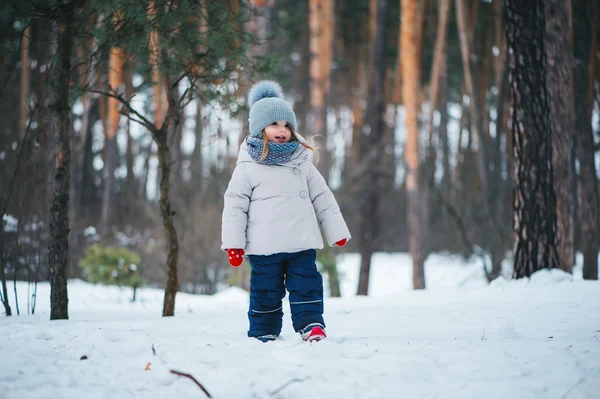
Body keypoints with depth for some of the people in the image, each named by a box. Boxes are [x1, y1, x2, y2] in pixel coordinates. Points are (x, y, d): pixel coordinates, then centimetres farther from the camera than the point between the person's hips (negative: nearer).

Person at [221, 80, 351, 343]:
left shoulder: (302, 162, 10)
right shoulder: (248, 167, 0)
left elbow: (323, 198, 14)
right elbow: (235, 205, 0)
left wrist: (337, 231, 12)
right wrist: (233, 242, -5)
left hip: (302, 242, 2)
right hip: (263, 247, -2)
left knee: (306, 285, -1)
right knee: (265, 291, 5)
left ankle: (311, 324, 5)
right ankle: (263, 332, 15)